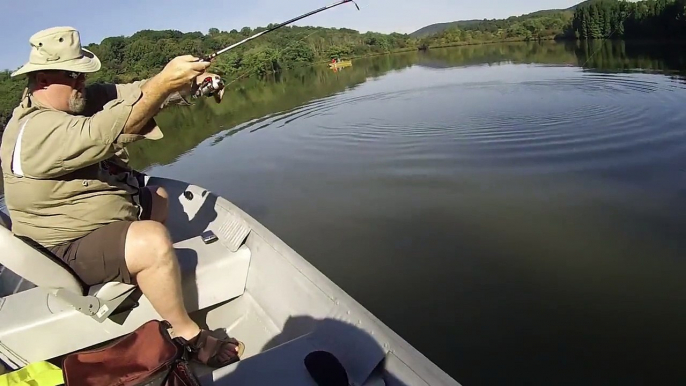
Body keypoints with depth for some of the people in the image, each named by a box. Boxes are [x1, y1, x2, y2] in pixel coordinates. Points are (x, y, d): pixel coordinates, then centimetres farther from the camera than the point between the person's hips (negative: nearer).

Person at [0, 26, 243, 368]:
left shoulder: (78, 99, 3)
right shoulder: (33, 130, -25)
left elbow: (133, 94, -5)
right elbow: (102, 134, -41)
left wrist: (187, 83, -22)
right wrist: (163, 82, -46)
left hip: (106, 219, 10)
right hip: (69, 248, -10)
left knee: (160, 198, 22)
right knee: (153, 241, -31)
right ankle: (188, 335, -15)